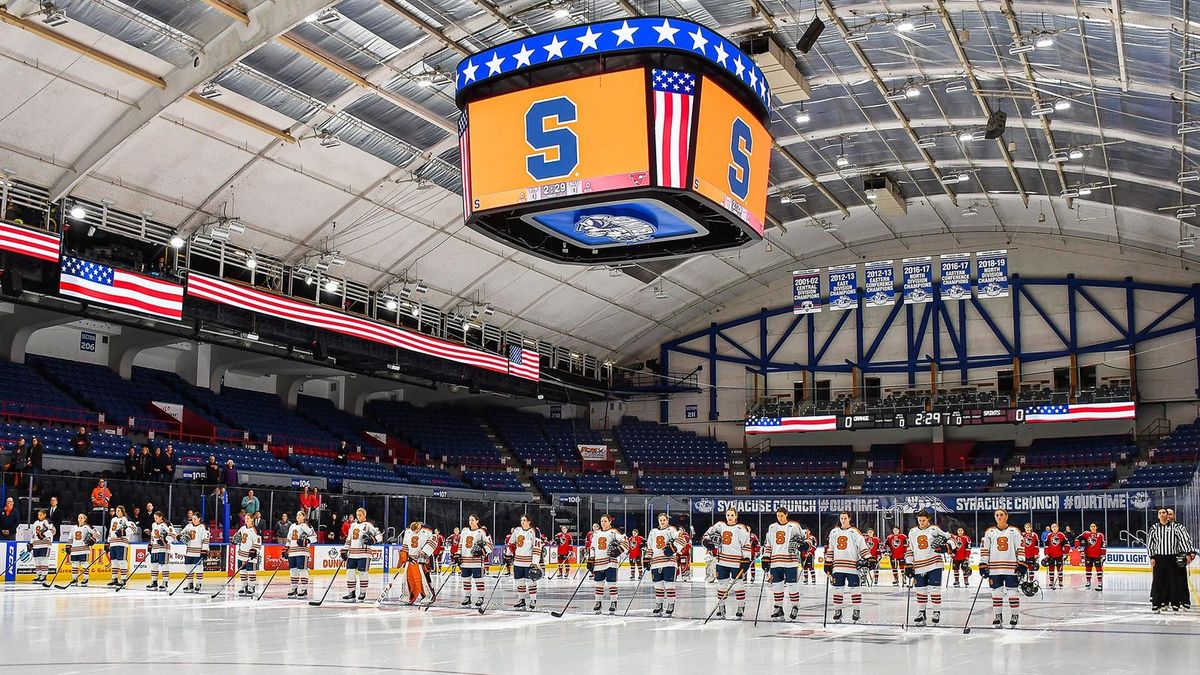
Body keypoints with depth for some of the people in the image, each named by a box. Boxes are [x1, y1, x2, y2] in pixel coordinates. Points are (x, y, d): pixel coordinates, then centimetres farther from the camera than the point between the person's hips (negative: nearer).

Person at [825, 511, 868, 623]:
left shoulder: (855, 532, 0)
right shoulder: (834, 532, 12)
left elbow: (863, 547, -2)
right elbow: (830, 550, 16)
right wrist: (828, 564, 13)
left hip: (852, 566, -4)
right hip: (838, 566, 4)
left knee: (854, 588, -1)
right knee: (838, 588, 7)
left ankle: (857, 611, 10)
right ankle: (837, 611, 16)